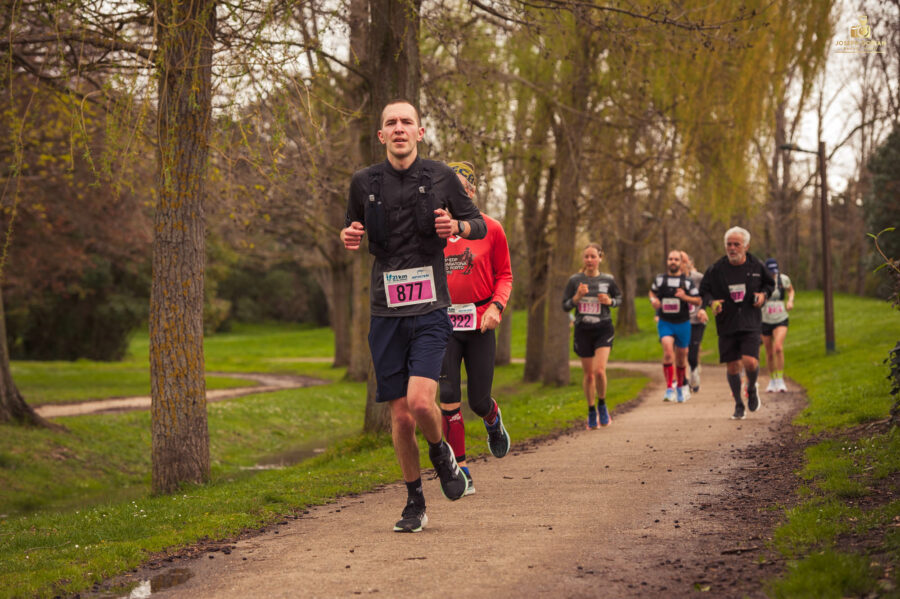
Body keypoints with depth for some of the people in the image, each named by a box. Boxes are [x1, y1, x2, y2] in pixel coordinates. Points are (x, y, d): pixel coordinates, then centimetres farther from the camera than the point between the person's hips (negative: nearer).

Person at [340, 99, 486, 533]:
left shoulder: (440, 177, 2)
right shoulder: (364, 183, 5)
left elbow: (478, 224, 12)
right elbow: (352, 228, 21)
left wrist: (457, 226, -10)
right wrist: (349, 238, -3)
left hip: (430, 310, -2)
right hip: (386, 312, 2)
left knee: (421, 401, -19)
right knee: (400, 416, 3)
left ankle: (441, 453, 14)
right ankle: (415, 504, 19)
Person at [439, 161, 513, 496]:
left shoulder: (490, 229, 0)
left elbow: (505, 276, 6)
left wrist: (496, 306, -11)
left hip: (479, 323, -1)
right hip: (443, 323, 1)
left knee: (478, 401, 4)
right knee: (448, 397, -8)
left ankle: (493, 420, 42)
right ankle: (460, 470, 1)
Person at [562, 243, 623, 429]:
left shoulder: (608, 280, 0)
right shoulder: (575, 280, -1)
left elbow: (619, 298, 15)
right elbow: (565, 306, 2)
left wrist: (609, 301, -7)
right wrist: (578, 296, -16)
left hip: (603, 329, -1)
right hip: (583, 330, 1)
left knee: (599, 370, -17)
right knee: (588, 374, 7)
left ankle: (602, 404, 8)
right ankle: (591, 411, 24)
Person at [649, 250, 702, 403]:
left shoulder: (687, 281, -1)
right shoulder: (659, 279, 3)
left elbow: (698, 301, 0)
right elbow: (652, 292, 23)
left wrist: (685, 297, -18)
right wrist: (653, 300, 1)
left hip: (682, 323, 0)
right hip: (665, 323, 0)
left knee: (681, 356, 11)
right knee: (668, 351, -22)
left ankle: (680, 386, 35)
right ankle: (669, 388, -24)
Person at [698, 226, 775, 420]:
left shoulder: (757, 266, 0)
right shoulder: (716, 269, -3)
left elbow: (770, 284, 18)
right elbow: (704, 290, 9)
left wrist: (763, 294, -2)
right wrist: (712, 302, -11)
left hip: (750, 323, -1)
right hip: (726, 324, 1)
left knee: (750, 362, -17)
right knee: (732, 366, 4)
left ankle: (752, 389, 16)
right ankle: (739, 405, 22)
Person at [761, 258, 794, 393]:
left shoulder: (783, 279, -5)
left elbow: (790, 290, 16)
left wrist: (790, 301, -4)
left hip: (781, 320, 0)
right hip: (765, 321, 0)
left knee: (778, 347, -21)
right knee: (769, 353, 8)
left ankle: (780, 380, -13)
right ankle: (772, 381, 27)